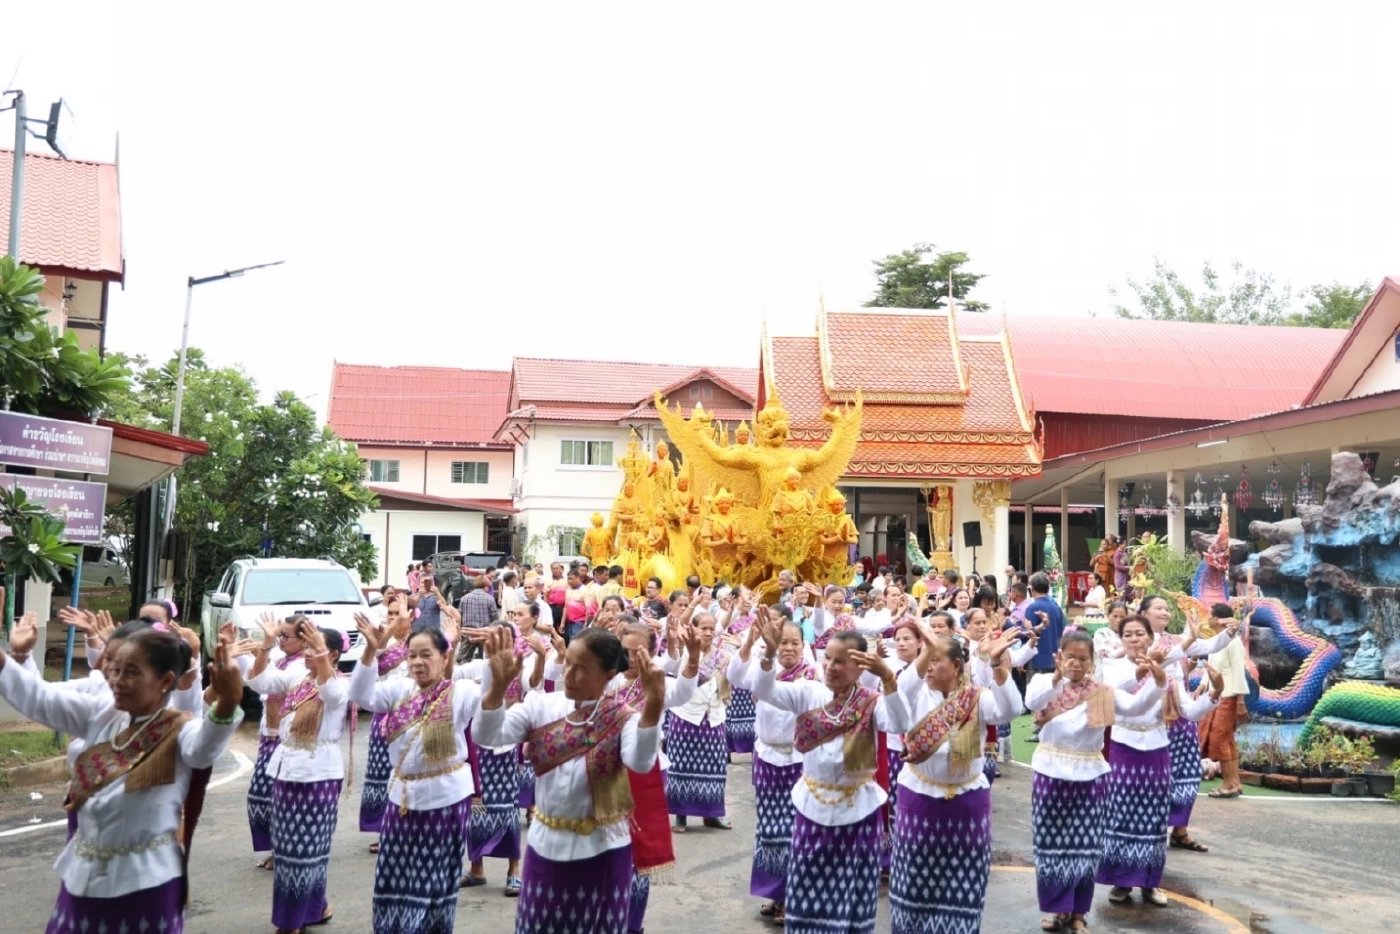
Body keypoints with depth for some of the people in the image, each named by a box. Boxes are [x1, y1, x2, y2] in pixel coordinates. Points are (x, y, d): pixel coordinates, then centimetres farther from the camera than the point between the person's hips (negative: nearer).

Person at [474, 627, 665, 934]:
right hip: (545, 845, 3)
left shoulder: (623, 719, -14)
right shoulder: (542, 706, -5)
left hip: (602, 850, -3)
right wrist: (499, 684, -31)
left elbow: (640, 762, -34)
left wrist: (653, 708, -50)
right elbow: (487, 736, -15)